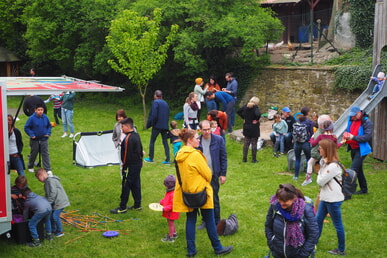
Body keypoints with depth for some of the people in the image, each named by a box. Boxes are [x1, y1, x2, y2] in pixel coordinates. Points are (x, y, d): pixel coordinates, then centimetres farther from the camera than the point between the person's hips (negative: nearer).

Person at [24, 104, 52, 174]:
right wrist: (31, 135, -14)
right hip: (35, 140, -2)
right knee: (33, 154, 11)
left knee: (45, 154, -1)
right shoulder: (31, 118, -12)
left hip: (44, 139, 2)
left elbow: (49, 126, 16)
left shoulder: (45, 118, 0)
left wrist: (48, 133, 3)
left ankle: (48, 169, 1)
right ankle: (30, 167, 33)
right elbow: (26, 127, -6)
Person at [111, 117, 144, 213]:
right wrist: (140, 160, 26)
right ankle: (137, 205, 22)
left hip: (131, 166, -9)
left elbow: (127, 154, -19)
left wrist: (124, 167, -13)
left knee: (126, 186, -2)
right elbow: (140, 149, 18)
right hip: (138, 164, 10)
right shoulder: (136, 135, 9)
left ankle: (122, 207, 4)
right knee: (136, 185, 15)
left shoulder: (128, 139, -20)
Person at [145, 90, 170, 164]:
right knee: (165, 142, 5)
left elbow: (153, 115, -17)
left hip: (157, 125, -6)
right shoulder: (166, 103, 13)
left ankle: (151, 158, 13)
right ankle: (167, 160, 1)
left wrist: (149, 124, -6)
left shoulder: (155, 102, -8)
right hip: (165, 126, 6)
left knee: (152, 141, 7)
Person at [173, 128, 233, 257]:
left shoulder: (180, 155, 2)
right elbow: (207, 174, -14)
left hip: (187, 192, 7)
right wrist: (206, 181, 8)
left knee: (190, 220, 12)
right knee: (209, 220, 6)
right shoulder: (195, 155, -21)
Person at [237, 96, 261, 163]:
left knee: (246, 143, 13)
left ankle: (244, 158, 16)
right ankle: (253, 159, 11)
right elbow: (258, 114, -36)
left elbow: (238, 111, 8)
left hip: (246, 127, 5)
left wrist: (244, 118, 7)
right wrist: (257, 120, -17)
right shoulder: (255, 107, -18)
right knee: (254, 144, 5)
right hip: (254, 128, -5)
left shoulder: (246, 106, 0)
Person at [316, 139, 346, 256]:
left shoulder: (333, 166, -25)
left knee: (338, 225, 5)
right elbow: (320, 181, 9)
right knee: (318, 219, 19)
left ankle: (341, 250, 18)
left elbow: (320, 181, -21)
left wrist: (320, 172, -4)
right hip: (325, 198, 10)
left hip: (333, 200, -10)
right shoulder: (325, 162, 7)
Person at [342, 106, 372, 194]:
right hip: (353, 149, 8)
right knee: (358, 170, 17)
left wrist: (353, 137, -28)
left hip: (361, 149, -8)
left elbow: (368, 136, -22)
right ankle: (364, 189, 31)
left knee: (353, 169, -16)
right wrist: (346, 136, -3)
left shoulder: (367, 122, -14)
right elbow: (348, 130, 21)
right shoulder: (351, 120, 8)